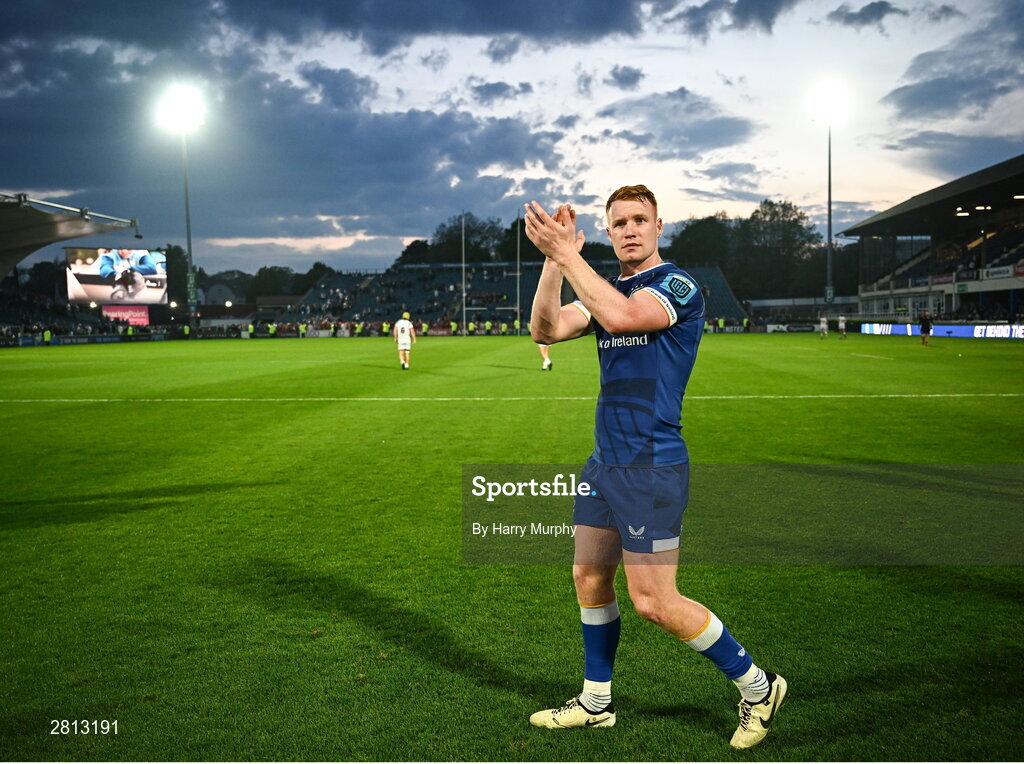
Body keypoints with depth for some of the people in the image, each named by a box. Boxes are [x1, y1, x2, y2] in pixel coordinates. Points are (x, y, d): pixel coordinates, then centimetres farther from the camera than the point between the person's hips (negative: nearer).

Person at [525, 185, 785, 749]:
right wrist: (554, 260, -12)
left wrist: (565, 253, -25)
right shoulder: (605, 289, 13)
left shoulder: (678, 285, -10)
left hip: (652, 467, -8)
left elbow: (621, 316, -30)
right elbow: (546, 330, -1)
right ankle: (595, 702, 31)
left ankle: (757, 686, 16)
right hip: (604, 463, 8)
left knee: (653, 602, -5)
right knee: (589, 580, 13)